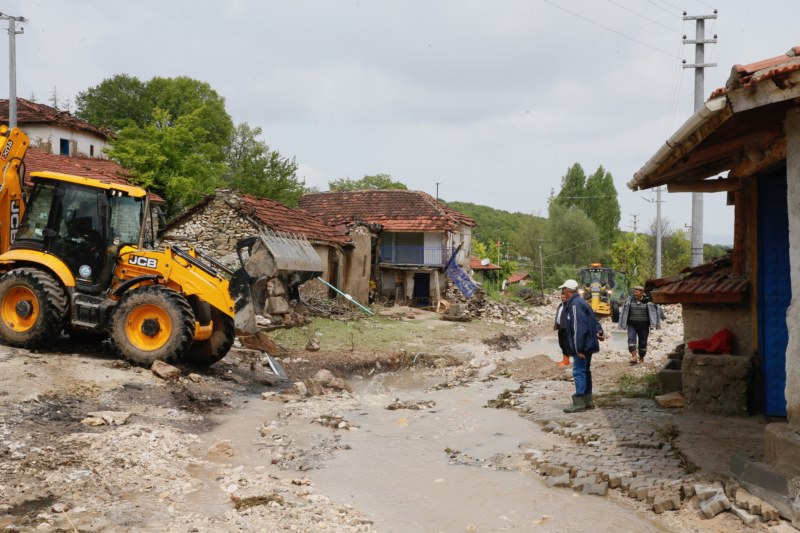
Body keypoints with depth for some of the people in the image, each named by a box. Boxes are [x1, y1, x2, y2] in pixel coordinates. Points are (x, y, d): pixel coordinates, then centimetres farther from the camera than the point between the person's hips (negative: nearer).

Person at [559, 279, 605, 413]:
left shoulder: (575, 305, -18)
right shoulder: (580, 302, 15)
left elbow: (578, 328, -22)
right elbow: (594, 320, 18)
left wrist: (578, 348, -22)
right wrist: (599, 331, 5)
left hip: (582, 346, -10)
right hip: (587, 344, 10)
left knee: (579, 372, -7)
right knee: (585, 372, 15)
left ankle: (579, 403, -5)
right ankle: (587, 401, 22)